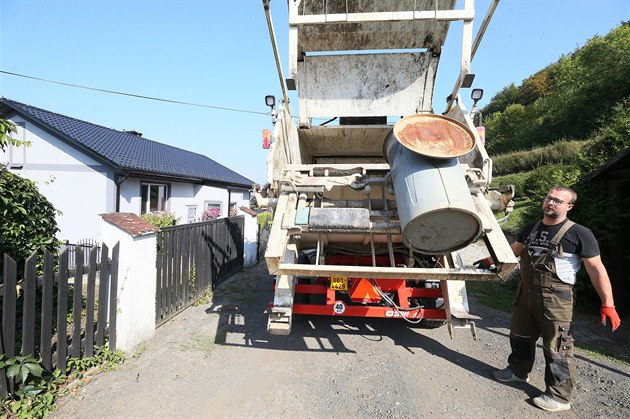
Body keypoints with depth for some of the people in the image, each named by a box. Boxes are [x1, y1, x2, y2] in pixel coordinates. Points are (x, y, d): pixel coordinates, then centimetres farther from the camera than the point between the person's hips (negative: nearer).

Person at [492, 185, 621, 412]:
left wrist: (607, 304, -15)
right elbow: (514, 251, 21)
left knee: (556, 348, 2)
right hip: (526, 292, 7)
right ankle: (518, 370, 42)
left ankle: (560, 397, 19)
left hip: (556, 298, -6)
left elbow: (596, 269, -12)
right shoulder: (531, 228, 8)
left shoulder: (579, 234, -11)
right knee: (520, 336, 21)